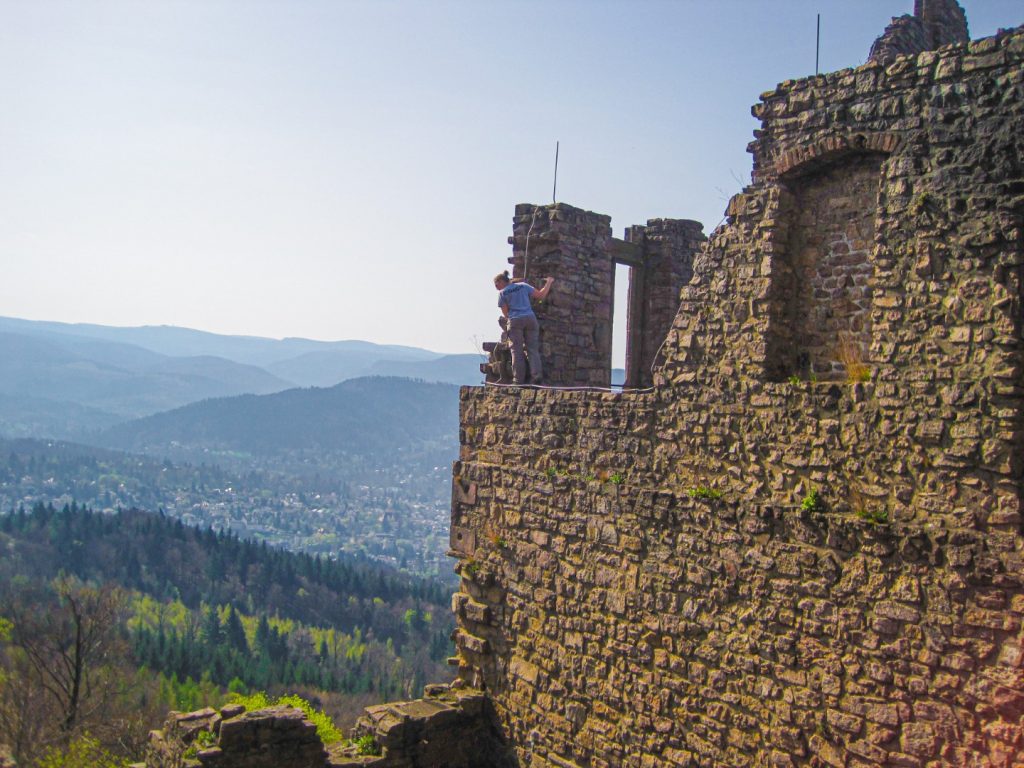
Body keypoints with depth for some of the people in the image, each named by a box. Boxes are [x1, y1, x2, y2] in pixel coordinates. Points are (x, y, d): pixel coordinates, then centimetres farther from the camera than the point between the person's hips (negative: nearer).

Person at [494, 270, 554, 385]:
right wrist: (549, 282, 21)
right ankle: (536, 374, -13)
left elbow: (505, 313, 4)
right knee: (532, 348, 2)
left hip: (515, 321, -3)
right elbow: (540, 295, 8)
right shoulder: (523, 285, 13)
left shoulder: (502, 293, 6)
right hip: (530, 318, 3)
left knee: (517, 350, 0)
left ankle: (519, 379, -6)